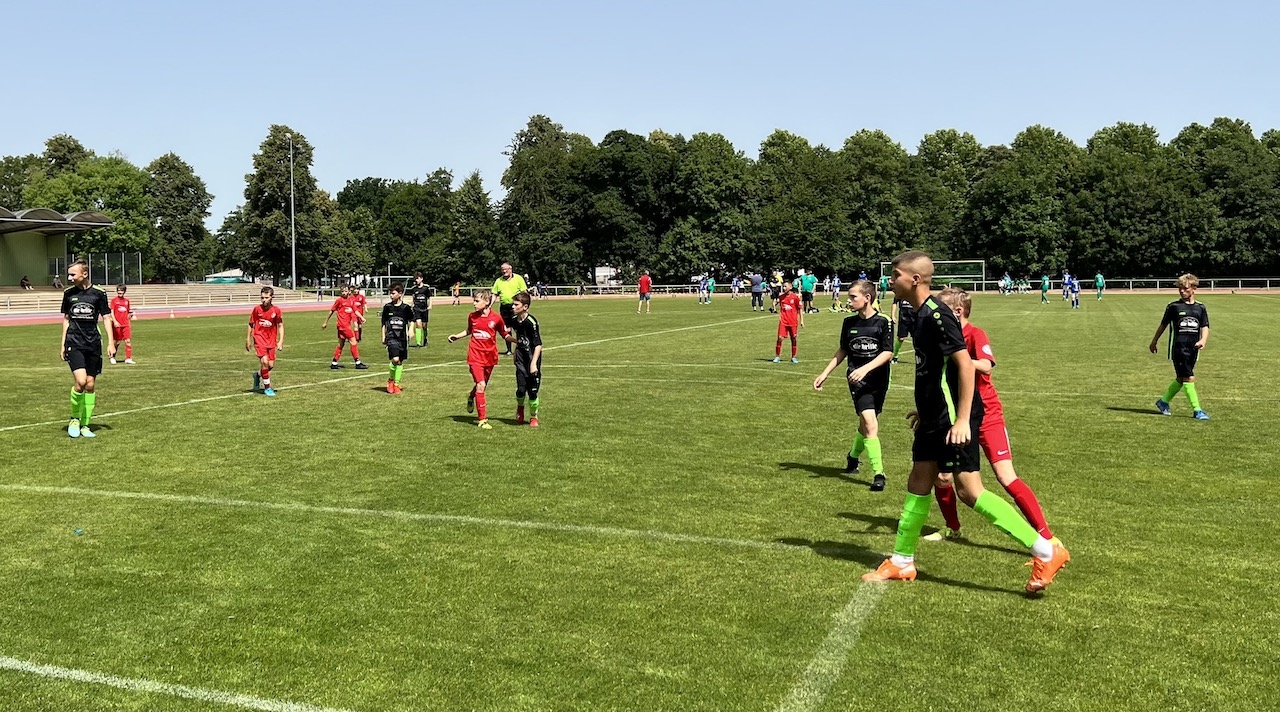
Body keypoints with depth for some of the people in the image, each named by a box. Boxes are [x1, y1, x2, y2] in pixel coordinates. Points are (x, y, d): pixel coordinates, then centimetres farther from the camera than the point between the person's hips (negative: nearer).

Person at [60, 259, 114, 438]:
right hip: (74, 343, 0)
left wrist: (111, 343, -2)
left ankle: (84, 425, 14)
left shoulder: (98, 294, 0)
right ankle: (74, 419, 5)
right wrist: (63, 344, 11)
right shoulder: (68, 294, 5)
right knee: (80, 381, -17)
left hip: (93, 343, 0)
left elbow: (106, 318, 5)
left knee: (91, 385, 3)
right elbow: (66, 319, 13)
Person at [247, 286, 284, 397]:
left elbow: (280, 326, 2)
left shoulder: (276, 310, -5)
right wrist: (248, 340, 5)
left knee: (271, 365, 1)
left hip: (271, 340, 2)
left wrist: (281, 341, -6)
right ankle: (267, 387, -3)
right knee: (264, 361, -17)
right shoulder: (257, 309, -6)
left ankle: (258, 375, 34)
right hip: (259, 338, -2)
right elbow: (251, 324, 5)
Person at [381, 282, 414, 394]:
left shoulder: (406, 308, -1)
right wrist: (383, 337, 9)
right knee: (395, 359, -18)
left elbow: (412, 320, 13)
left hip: (402, 338, 2)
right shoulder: (387, 307, 2)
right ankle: (390, 380, 4)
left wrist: (411, 330, -3)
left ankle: (396, 384, 19)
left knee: (400, 362, 7)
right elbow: (384, 323, 10)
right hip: (391, 337, -2)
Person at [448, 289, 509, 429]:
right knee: (481, 385, -13)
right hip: (475, 356, -1)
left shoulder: (496, 318, -8)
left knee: (482, 385, 17)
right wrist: (456, 336, 4)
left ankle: (471, 397, 53)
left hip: (490, 357, 1)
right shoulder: (472, 316, -1)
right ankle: (482, 419, -7)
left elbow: (505, 335, 2)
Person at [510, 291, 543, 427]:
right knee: (521, 389, -3)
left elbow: (538, 345, -19)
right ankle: (520, 408, 29)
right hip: (521, 360, 5)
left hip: (532, 360, -5)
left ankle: (533, 417, 20)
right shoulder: (515, 321, 4)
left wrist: (534, 363, -23)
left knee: (533, 391, 0)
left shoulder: (531, 322, -18)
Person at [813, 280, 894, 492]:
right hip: (857, 380, 0)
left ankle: (853, 456, 42)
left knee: (866, 423, 12)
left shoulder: (883, 322, -7)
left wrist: (865, 369, -24)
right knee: (870, 423, -15)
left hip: (879, 379, 0)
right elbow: (843, 350, 15)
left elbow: (888, 353, -12)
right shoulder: (849, 322, 2)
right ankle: (879, 474, -10)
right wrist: (825, 373, 12)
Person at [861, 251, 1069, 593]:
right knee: (918, 484, 14)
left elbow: (965, 363, -23)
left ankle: (1047, 552, -1)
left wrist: (962, 419, -25)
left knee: (969, 491, -9)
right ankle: (901, 562, 25)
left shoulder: (936, 315, -18)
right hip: (934, 417, 10)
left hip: (953, 419, -10)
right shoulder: (921, 315, 12)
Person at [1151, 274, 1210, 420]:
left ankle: (1163, 402, 30)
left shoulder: (1200, 307, 8)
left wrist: (1203, 340, -14)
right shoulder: (1174, 306, -1)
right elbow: (1163, 325, 9)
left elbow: (1205, 327, 6)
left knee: (1181, 379, 13)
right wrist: (1154, 342, 16)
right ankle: (1197, 410, -5)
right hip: (1178, 348, -4)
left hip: (1193, 349, 4)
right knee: (1189, 379, -9)